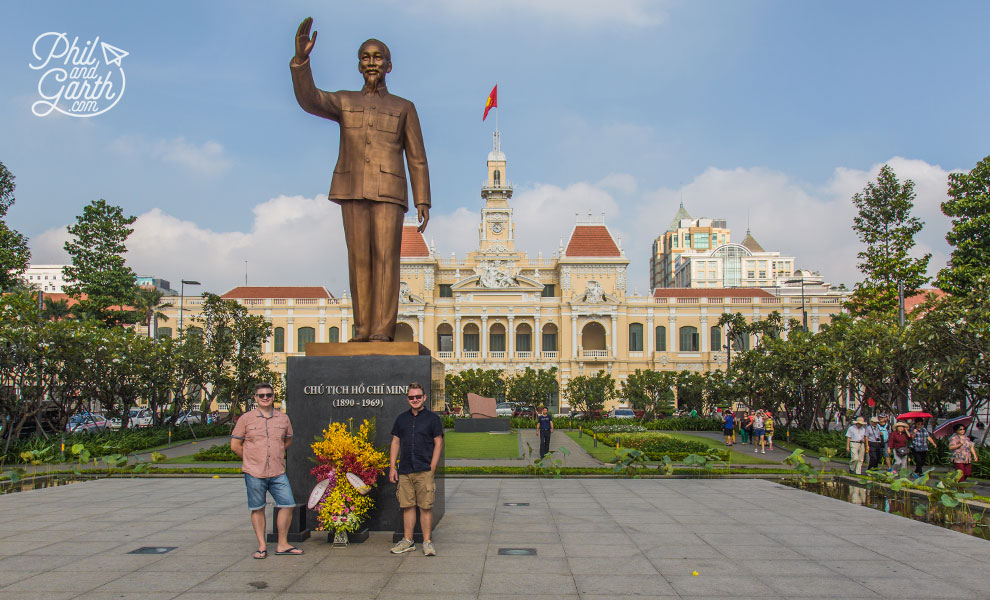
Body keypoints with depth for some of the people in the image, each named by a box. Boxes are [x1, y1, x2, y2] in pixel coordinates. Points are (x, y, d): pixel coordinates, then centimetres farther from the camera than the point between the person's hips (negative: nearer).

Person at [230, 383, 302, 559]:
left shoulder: (283, 418, 8)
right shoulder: (246, 418, 0)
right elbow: (235, 445, 3)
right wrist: (252, 460, 4)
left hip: (278, 472, 3)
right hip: (254, 473, -3)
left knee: (287, 505, 0)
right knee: (257, 509, 5)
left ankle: (282, 544, 13)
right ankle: (262, 546, 17)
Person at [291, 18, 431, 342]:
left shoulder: (404, 108, 14)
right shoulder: (344, 102, 17)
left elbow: (417, 160, 9)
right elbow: (308, 99, -3)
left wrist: (423, 202, -2)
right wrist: (301, 58, -19)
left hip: (388, 191, -2)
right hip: (352, 190, 2)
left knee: (386, 257, -12)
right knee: (359, 260, -2)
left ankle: (383, 331, -14)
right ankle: (362, 330, 0)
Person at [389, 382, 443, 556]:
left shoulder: (432, 418, 1)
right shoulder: (401, 418, 13)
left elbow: (438, 444, 0)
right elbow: (395, 442, 15)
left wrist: (432, 469, -7)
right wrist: (392, 467, 7)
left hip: (424, 471, -4)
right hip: (404, 471, 4)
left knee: (426, 507, -3)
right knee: (407, 506, 8)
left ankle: (427, 542, 6)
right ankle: (408, 541, 17)